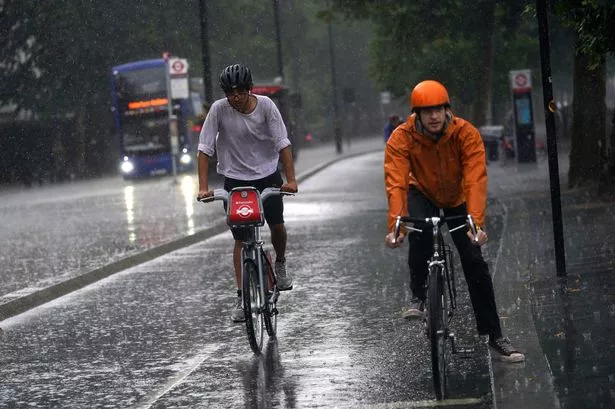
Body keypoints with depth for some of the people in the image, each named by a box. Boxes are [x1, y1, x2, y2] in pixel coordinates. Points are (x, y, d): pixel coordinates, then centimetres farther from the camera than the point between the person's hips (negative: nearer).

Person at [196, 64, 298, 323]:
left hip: (268, 174, 1)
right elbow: (204, 149, -15)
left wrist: (291, 179, -25)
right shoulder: (219, 109, -15)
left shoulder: (265, 106, -14)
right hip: (236, 178, -1)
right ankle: (242, 297, 2)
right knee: (241, 239, -3)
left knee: (277, 225, -7)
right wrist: (203, 187, -23)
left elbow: (283, 143, -15)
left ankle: (280, 264, 26)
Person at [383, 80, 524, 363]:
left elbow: (475, 180, -38)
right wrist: (395, 225, -50)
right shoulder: (402, 138, -28)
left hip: (457, 199, 0)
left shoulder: (466, 134, -29)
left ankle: (493, 336, -1)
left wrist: (476, 223, -51)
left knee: (474, 263, -9)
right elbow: (396, 183, -36)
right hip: (422, 194, 0)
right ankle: (418, 296, -17)